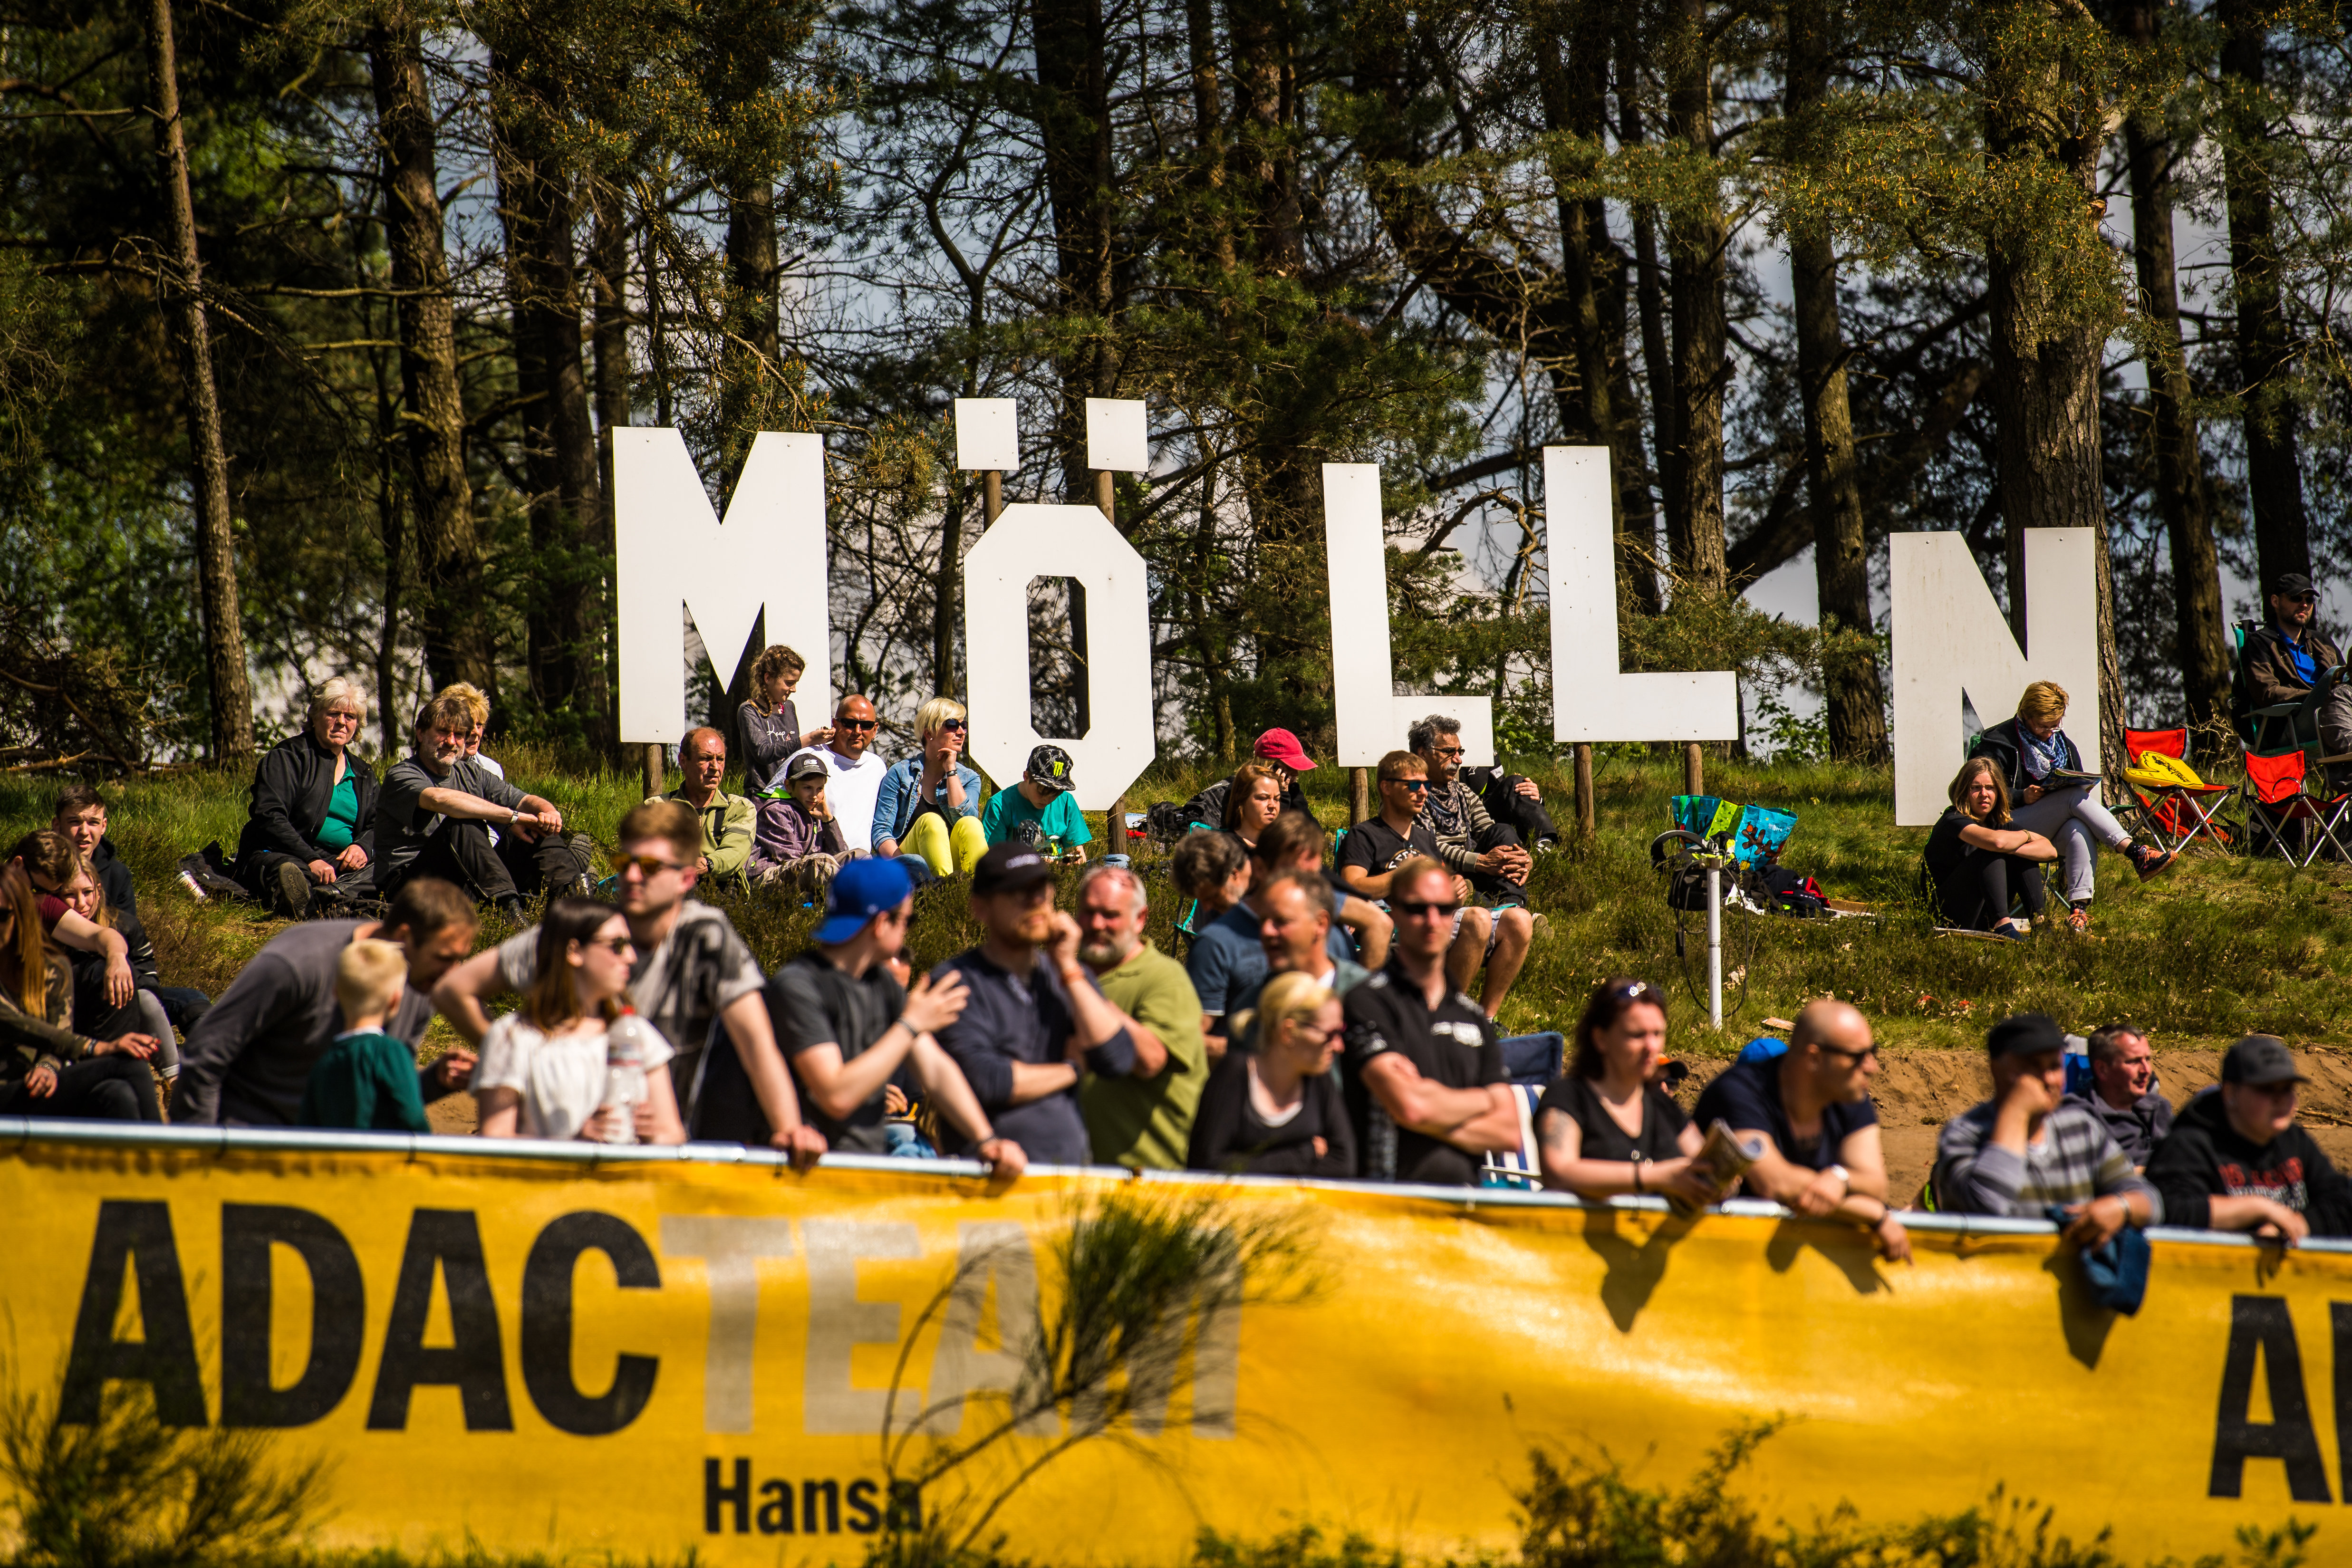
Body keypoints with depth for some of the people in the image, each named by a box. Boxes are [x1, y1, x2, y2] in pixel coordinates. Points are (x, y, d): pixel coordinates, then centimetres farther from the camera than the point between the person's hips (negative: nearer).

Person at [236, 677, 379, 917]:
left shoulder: (363, 774, 23)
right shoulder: (288, 757, 3)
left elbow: (376, 826, 21)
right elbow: (269, 817, -9)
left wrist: (362, 847, -6)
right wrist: (310, 860, -22)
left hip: (340, 863, 5)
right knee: (287, 870, -41)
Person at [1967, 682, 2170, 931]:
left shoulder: (2062, 744, 21)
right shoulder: (1998, 743, 1)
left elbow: (2079, 785, 22)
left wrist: (2085, 788, -3)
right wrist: (2022, 797, -22)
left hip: (2053, 830, 5)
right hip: (2012, 823, -5)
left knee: (2079, 830, -35)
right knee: (2075, 797, -30)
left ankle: (2079, 907, -47)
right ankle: (2137, 855, -40)